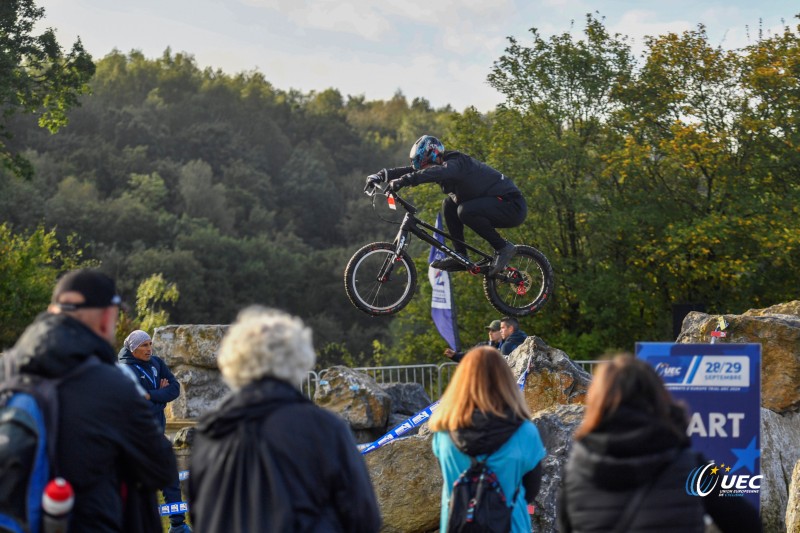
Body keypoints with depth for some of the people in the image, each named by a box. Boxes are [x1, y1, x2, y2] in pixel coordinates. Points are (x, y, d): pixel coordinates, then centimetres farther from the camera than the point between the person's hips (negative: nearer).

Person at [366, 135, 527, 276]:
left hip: (512, 205, -10)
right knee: (449, 204, 5)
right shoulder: (443, 166, 6)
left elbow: (434, 173, -42)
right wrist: (380, 175, -8)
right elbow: (413, 171, 3)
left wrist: (402, 181, -50)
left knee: (465, 210, -30)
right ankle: (460, 257, 4)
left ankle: (503, 247, -15)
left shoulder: (456, 163, -21)